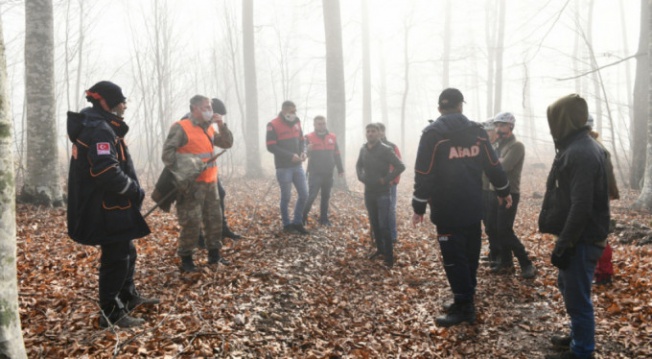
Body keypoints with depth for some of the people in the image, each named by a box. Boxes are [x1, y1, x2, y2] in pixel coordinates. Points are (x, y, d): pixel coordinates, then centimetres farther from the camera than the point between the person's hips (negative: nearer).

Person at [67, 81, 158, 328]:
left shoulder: (100, 127, 16)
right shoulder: (100, 130, -19)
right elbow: (106, 171, -30)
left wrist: (131, 190, 12)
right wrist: (135, 190, -18)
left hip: (111, 206, 11)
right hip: (107, 209, -11)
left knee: (127, 252, 22)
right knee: (116, 258, -2)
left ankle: (129, 297, 38)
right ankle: (111, 313, 9)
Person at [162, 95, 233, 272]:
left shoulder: (208, 128, 14)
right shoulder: (180, 127, -9)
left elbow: (227, 144, 12)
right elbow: (168, 152, -13)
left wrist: (222, 125, -1)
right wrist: (183, 172, -21)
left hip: (210, 182, 8)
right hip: (191, 184, -8)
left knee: (214, 218, 11)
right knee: (192, 222, -6)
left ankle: (214, 255, 23)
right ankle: (186, 259, 7)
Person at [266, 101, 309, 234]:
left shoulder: (296, 122, 8)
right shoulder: (273, 125, -11)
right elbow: (271, 147, -15)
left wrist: (302, 152, -5)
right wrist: (290, 156, -21)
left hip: (297, 166, 6)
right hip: (283, 167, -6)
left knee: (304, 194, 5)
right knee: (286, 197, 3)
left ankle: (297, 222, 19)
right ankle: (287, 225, 17)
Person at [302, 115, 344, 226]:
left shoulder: (332, 137, 6)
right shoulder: (309, 137, -6)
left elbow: (336, 154, 13)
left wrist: (340, 169, 13)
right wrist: (307, 150, -33)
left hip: (328, 173, 4)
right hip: (315, 173, -4)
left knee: (326, 196, 11)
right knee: (311, 196, -11)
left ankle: (324, 219, 20)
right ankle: (303, 217, 2)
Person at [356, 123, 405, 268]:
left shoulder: (385, 150, -13)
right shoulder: (363, 149, 4)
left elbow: (400, 166, -17)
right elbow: (359, 165, 22)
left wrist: (386, 179, -16)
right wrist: (361, 177, 6)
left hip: (382, 193, -6)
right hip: (368, 193, 6)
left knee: (384, 226, -7)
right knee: (374, 224, 13)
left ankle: (389, 256, 1)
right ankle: (380, 249, 28)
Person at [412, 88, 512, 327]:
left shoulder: (433, 133, -10)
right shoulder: (477, 131, 5)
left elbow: (424, 174, -12)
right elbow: (493, 166, 12)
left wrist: (419, 207, -6)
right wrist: (503, 191, 26)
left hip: (447, 210, -6)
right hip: (473, 207, 6)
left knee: (454, 258, 0)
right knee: (470, 255, 15)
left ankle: (464, 307, 5)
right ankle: (465, 301, 25)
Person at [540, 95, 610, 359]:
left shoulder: (580, 153, -22)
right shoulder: (579, 147, 11)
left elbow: (581, 206, -26)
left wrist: (563, 245, -22)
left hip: (581, 240, -10)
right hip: (578, 237, 10)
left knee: (577, 296, 2)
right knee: (567, 285, 23)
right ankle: (578, 336, 38)